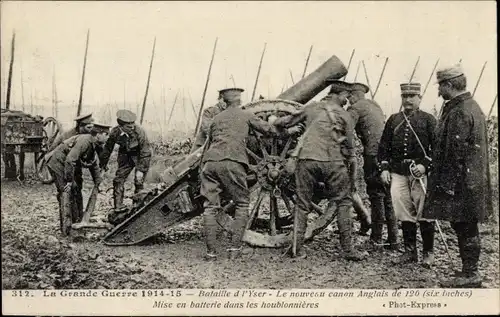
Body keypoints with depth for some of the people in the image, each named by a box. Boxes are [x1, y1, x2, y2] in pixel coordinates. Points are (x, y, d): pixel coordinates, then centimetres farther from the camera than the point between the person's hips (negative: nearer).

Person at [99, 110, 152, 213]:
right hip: (125, 156, 4)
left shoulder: (139, 131, -30)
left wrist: (141, 170, -25)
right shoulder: (115, 132, -19)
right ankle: (118, 206, 6)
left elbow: (145, 152, -24)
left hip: (140, 157, -4)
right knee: (118, 179, -1)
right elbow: (108, 148, 0)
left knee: (138, 181, -11)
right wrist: (103, 164, 9)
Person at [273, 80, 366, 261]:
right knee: (343, 203, 10)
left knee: (302, 205, 10)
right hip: (333, 162, -2)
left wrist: (274, 123, 44)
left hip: (306, 160, 2)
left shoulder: (311, 108, 16)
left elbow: (287, 121, 21)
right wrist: (353, 181, 17)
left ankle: (297, 248, 10)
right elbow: (350, 151, 12)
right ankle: (347, 249, 8)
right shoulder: (345, 116, 12)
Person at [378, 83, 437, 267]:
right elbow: (384, 146, 14)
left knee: (424, 213, -1)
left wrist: (425, 165, -14)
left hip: (420, 172, -3)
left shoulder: (428, 120, 3)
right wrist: (384, 168, 5)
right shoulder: (393, 120, 13)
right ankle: (410, 251, 16)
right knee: (404, 213, 6)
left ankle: (428, 252, 11)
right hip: (397, 173, 3)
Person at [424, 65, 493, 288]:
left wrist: (447, 184, -18)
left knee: (465, 228, -2)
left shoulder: (459, 113, -18)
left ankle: (470, 274, 7)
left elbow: (456, 152, -21)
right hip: (473, 181, 10)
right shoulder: (472, 107, 15)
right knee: (467, 228, 15)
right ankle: (470, 271, 24)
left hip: (461, 182, -10)